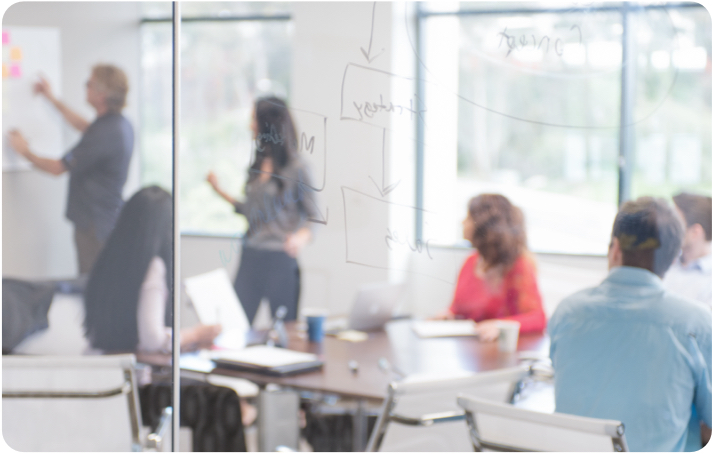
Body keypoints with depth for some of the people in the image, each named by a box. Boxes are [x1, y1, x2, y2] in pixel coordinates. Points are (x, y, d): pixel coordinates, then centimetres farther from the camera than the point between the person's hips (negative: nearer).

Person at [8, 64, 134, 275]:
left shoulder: (104, 134, -24)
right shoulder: (120, 124, 5)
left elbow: (57, 168, -15)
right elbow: (86, 127, 30)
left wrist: (25, 151, 3)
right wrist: (52, 99, 36)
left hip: (95, 225, -10)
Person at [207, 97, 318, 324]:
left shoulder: (296, 167, -6)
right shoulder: (257, 166, 12)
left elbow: (312, 216, -5)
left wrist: (301, 237, -25)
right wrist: (221, 192, 19)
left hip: (280, 260, -6)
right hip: (250, 256, 6)